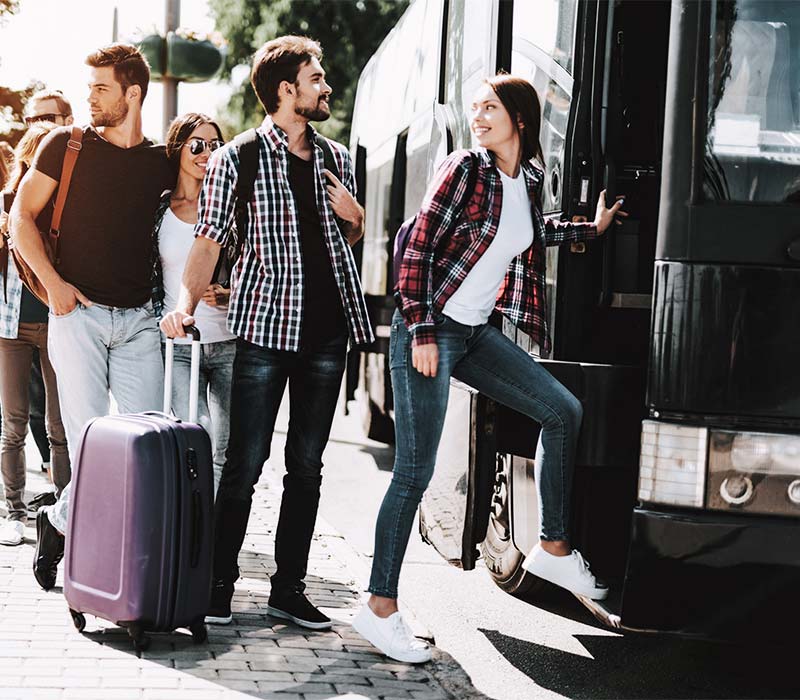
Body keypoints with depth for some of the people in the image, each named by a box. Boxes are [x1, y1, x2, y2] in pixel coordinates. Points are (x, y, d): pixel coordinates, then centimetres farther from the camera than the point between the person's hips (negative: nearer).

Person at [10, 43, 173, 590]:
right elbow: (22, 216, 3)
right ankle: (60, 523, 17)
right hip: (79, 312, -3)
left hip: (138, 319, 3)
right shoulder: (67, 145, 2)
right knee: (90, 439, -8)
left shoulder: (161, 162, 8)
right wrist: (53, 282, -8)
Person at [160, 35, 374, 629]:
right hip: (267, 328, -5)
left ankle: (289, 587, 15)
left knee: (307, 467, 8)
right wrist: (186, 303, -23)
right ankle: (220, 585, 6)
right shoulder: (236, 159, -2)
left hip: (327, 331, 5)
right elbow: (210, 241, -7)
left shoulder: (337, 159, 14)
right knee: (245, 463, -4)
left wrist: (355, 217, 2)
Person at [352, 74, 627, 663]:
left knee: (564, 411, 8)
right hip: (429, 330, -7)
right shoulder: (466, 169, -10)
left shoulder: (530, 180, 10)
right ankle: (380, 608, -1)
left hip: (476, 332, 7)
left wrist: (591, 229, 36)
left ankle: (553, 548, 19)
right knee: (415, 472, -8)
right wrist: (423, 332, -18)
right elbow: (420, 246, -13)